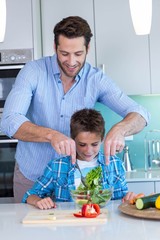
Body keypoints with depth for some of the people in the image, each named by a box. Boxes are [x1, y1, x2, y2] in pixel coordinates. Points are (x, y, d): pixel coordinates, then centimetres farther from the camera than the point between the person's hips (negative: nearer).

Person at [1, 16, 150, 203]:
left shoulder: (96, 80, -10)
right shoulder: (33, 71, -16)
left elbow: (139, 114, -13)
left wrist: (119, 129, -37)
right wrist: (51, 135, -44)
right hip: (30, 175, -1)